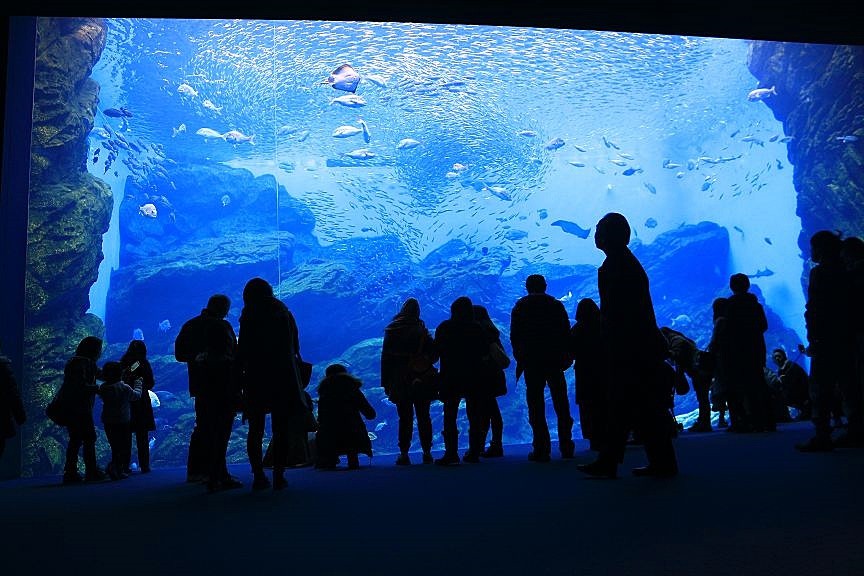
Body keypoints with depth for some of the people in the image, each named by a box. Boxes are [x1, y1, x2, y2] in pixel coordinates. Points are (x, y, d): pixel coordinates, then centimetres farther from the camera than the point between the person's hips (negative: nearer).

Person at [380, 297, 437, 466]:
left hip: (400, 381, -1)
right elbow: (434, 352, -2)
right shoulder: (422, 330, 2)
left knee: (405, 418, 3)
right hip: (421, 381, 1)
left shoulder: (392, 330, 0)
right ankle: (427, 453, 8)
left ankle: (404, 454, -1)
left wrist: (385, 382, 1)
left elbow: (386, 357, -1)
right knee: (423, 417, 7)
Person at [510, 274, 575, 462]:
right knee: (561, 404, 10)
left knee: (536, 406, -1)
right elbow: (566, 333, 4)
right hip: (555, 361, 2)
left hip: (531, 362, -2)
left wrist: (520, 358, 8)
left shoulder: (520, 306, 3)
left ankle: (541, 450, -5)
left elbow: (514, 336, 0)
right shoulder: (556, 305, 7)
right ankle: (566, 446, 13)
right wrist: (565, 356, 10)